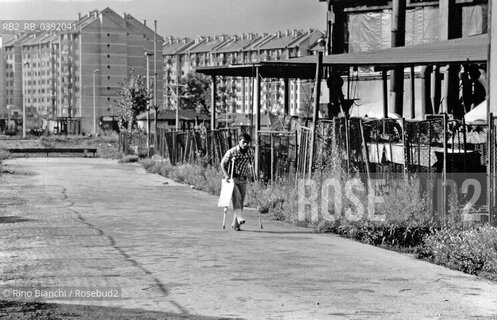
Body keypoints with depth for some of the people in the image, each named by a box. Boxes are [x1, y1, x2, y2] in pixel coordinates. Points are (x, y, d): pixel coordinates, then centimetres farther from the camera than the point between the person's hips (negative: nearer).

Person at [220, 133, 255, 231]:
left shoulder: (250, 152, 1)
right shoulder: (231, 152, -11)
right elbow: (223, 163, -2)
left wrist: (251, 173, 7)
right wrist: (226, 175, -14)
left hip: (243, 180, 4)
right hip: (232, 178, -4)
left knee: (241, 201, 3)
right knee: (236, 197, -24)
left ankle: (235, 224, 10)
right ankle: (239, 218, -36)